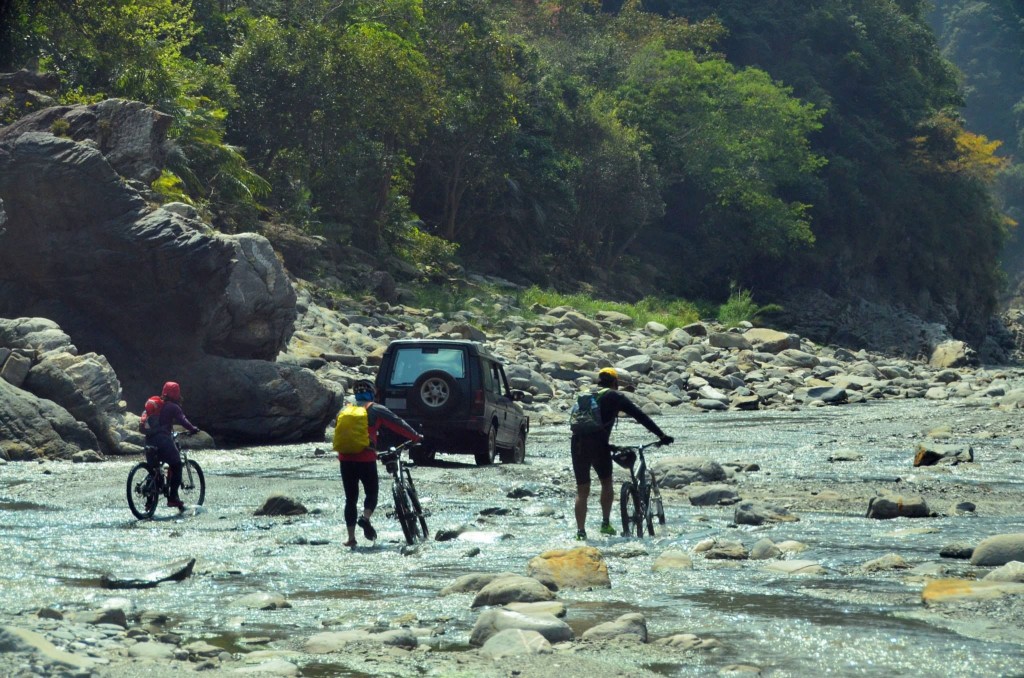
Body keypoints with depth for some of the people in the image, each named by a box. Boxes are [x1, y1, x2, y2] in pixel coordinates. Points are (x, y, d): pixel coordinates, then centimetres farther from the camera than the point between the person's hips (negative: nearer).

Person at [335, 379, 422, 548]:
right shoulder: (376, 410, 4)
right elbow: (398, 424, 5)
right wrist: (417, 437, 13)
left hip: (345, 458, 4)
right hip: (366, 459, -4)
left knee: (350, 498, 10)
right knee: (371, 492, 11)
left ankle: (351, 538, 6)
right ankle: (366, 518, -19)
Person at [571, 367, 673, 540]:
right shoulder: (614, 396, 10)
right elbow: (640, 416, 7)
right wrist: (662, 436, 10)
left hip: (577, 442, 4)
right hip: (597, 443, -4)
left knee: (582, 490, 10)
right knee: (606, 483, 18)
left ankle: (580, 532, 4)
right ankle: (605, 523, 14)